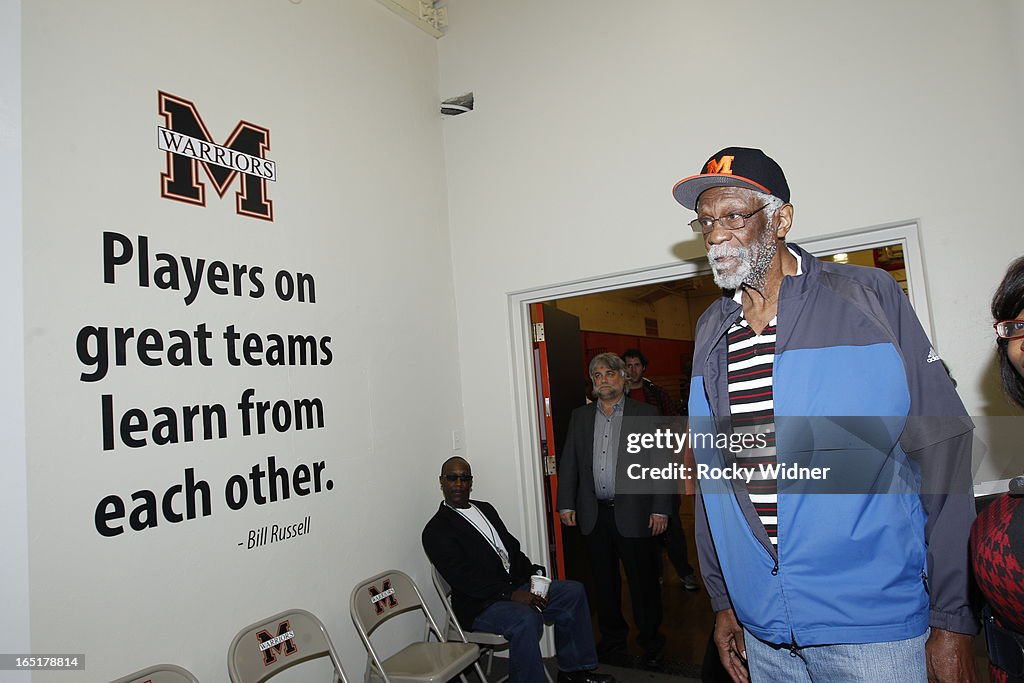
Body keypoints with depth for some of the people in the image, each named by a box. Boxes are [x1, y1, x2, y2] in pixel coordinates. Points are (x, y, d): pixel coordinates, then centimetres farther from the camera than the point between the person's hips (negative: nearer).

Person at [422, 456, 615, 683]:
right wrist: (511, 594, -24)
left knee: (573, 592, 1)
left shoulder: (485, 508, 16)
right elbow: (463, 579, -18)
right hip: (479, 604, -8)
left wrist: (533, 574, -1)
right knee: (527, 619, -35)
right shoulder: (436, 530, -9)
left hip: (515, 585, 8)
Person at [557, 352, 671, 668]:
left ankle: (651, 642, 24)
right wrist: (566, 504, 4)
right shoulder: (580, 416, 10)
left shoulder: (646, 414, 0)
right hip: (594, 514, 3)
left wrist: (660, 509, -8)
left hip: (633, 513, -3)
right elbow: (568, 463, 10)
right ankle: (612, 637, 31)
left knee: (643, 580, 5)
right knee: (604, 581, 14)